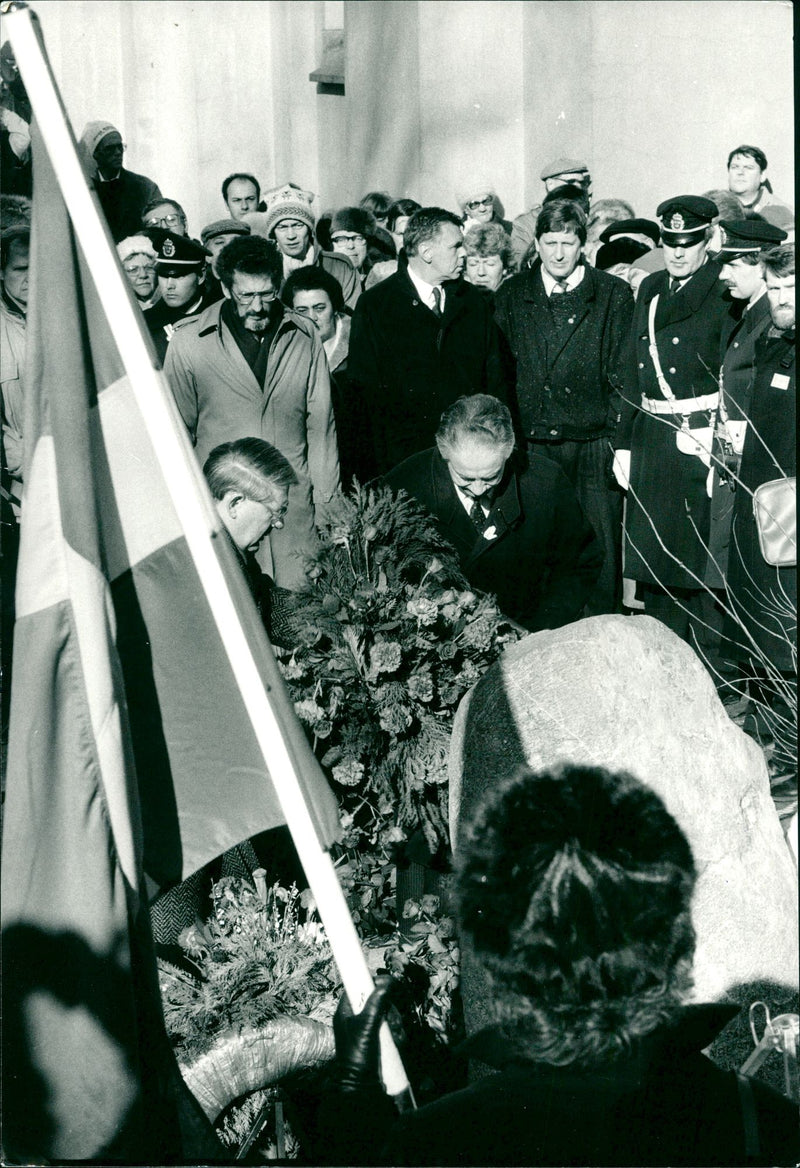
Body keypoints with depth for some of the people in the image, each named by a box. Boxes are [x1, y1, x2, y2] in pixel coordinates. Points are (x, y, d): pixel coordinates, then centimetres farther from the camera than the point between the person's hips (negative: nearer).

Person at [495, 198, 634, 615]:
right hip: (531, 446, 1)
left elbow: (625, 374, 3)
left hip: (594, 444, -1)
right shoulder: (511, 296, 9)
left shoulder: (614, 295, 5)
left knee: (601, 554, 1)